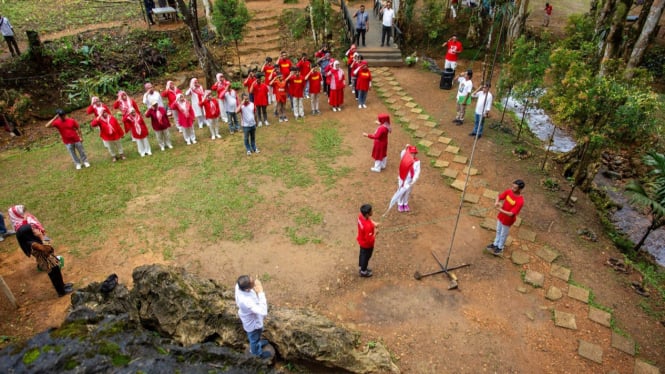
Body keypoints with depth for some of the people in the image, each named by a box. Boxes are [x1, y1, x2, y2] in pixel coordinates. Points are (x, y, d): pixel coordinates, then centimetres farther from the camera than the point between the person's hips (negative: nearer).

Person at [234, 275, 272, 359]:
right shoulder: (246, 301, -49)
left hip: (249, 316, 6)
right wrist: (261, 292, -50)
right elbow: (263, 312, -50)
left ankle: (257, 342, 68)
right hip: (253, 323, -6)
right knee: (254, 338, 28)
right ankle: (257, 352, 59)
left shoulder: (239, 285, -27)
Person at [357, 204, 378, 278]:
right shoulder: (368, 226, -43)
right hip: (367, 244, -7)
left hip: (361, 240, 7)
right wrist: (375, 232, -20)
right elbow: (369, 240, -33)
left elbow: (369, 219, 5)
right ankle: (363, 272, 45)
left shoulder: (361, 216, -20)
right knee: (366, 257, 20)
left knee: (362, 254, 30)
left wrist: (374, 223, -10)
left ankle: (362, 267, 55)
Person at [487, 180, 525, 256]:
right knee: (498, 231, 27)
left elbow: (511, 214, -34)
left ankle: (500, 248, 44)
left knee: (503, 234, 19)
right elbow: (499, 196, -4)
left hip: (508, 220, -5)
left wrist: (500, 210, -38)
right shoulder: (509, 191, -17)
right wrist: (496, 202, -25)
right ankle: (495, 244, 49)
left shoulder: (520, 201, -34)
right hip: (501, 216, 6)